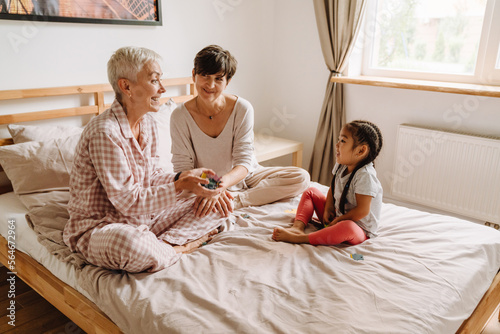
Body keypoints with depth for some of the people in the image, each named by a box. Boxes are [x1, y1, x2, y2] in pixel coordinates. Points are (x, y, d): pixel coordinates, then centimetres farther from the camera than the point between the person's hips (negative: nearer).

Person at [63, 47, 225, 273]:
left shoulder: (147, 123, 4)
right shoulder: (104, 132, -24)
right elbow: (128, 201, -24)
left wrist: (181, 177, -9)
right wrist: (180, 187, -26)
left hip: (144, 219, 8)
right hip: (99, 227, -8)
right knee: (131, 244, -44)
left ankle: (165, 243, -17)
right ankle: (179, 248, -13)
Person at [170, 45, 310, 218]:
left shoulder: (242, 108, -14)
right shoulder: (180, 116, -13)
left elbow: (244, 162, -18)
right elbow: (183, 168, -13)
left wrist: (220, 184, -39)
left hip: (243, 177, 3)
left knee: (301, 178, -20)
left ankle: (234, 199, -25)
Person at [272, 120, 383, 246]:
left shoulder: (365, 175, -27)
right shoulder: (341, 166, -1)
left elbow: (362, 210, -28)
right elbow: (333, 188, 12)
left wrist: (339, 221, -20)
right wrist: (328, 209, -4)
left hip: (359, 228, -8)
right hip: (336, 217, 9)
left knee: (347, 228, -44)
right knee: (311, 192, 9)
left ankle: (300, 238, -39)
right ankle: (298, 226, -12)